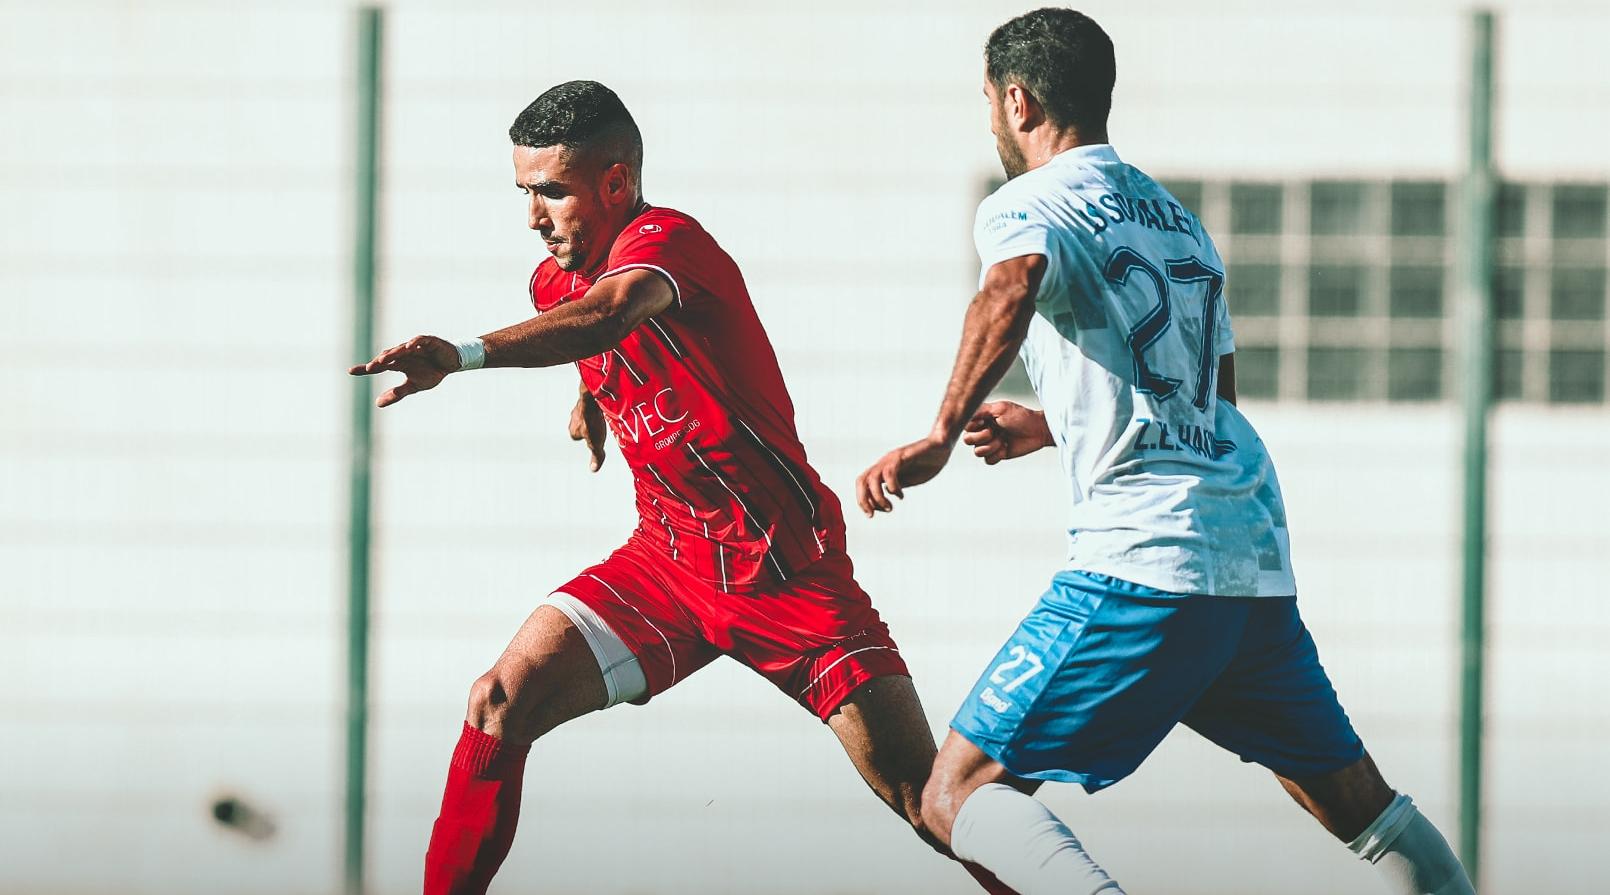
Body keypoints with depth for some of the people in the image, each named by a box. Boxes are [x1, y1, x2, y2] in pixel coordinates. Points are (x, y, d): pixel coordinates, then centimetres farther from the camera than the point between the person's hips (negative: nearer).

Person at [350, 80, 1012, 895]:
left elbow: (609, 315, -46)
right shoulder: (555, 282, 4)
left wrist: (465, 354, -58)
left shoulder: (665, 241, -19)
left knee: (928, 801, -10)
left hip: (790, 573, -6)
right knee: (500, 705, -14)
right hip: (663, 562, 6)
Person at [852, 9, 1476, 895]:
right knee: (1354, 802, 22)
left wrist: (942, 435, -23)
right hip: (1258, 559, 8)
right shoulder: (1176, 217, 23)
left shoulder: (1025, 205, -1)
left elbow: (1012, 289, -26)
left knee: (959, 792, -9)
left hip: (1143, 559, -8)